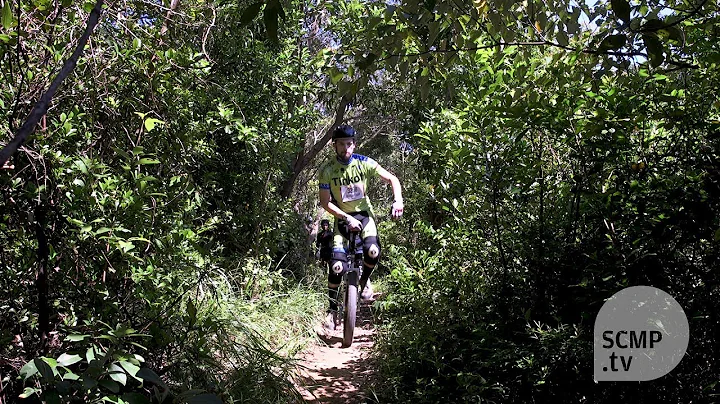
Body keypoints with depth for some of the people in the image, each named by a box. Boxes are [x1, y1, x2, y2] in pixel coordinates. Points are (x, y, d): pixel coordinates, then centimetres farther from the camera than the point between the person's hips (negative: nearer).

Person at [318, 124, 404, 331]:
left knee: (372, 250, -29)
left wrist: (398, 201, -23)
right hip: (342, 217, 0)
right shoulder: (327, 171, -13)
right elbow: (325, 202, -11)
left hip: (364, 214, 1)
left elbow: (392, 179, -6)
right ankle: (332, 308, 2)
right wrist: (347, 218, -22)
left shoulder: (364, 163, -11)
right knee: (337, 264, -17)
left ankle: (364, 280, 3)